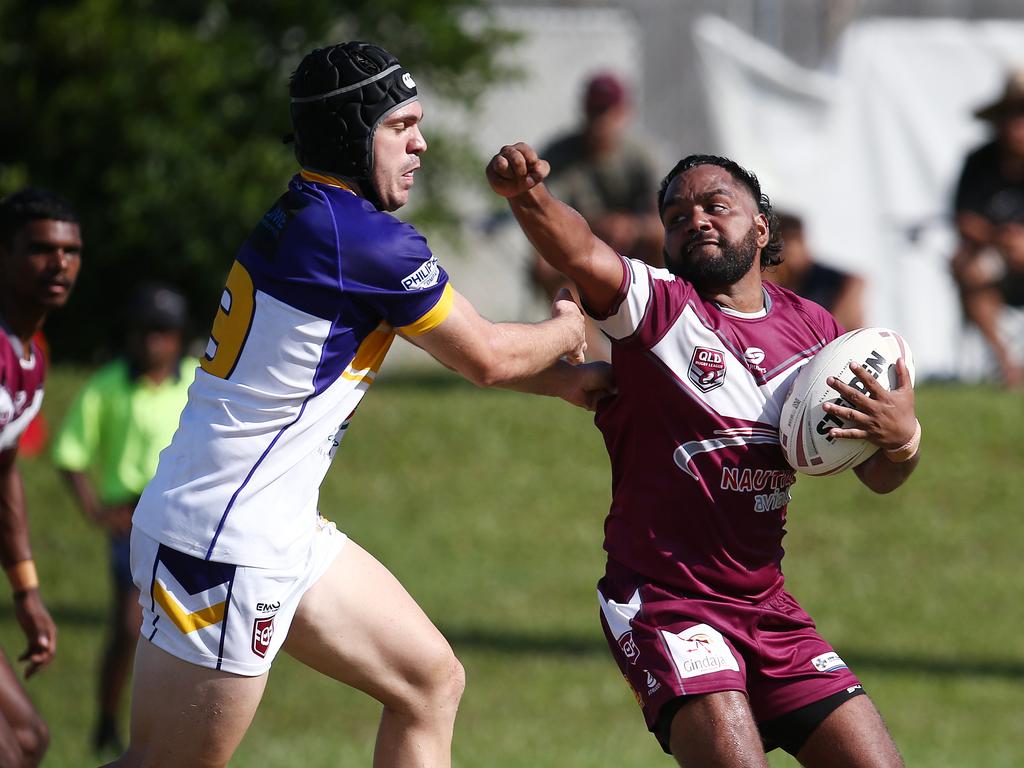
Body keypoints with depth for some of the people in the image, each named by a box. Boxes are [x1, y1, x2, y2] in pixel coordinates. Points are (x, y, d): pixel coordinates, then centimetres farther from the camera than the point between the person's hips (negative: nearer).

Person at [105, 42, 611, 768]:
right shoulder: (362, 238, -18)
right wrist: (566, 332, 14)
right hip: (219, 544, -11)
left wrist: (562, 379, 21)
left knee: (432, 683, 13)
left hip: (281, 535, 11)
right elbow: (487, 357, -5)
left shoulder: (314, 219, 11)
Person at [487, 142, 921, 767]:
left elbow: (879, 478, 14)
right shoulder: (659, 304, -4)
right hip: (663, 604, -6)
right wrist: (525, 192, -48)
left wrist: (902, 437, -10)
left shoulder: (811, 328, 10)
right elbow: (579, 251, -27)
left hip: (769, 609, 6)